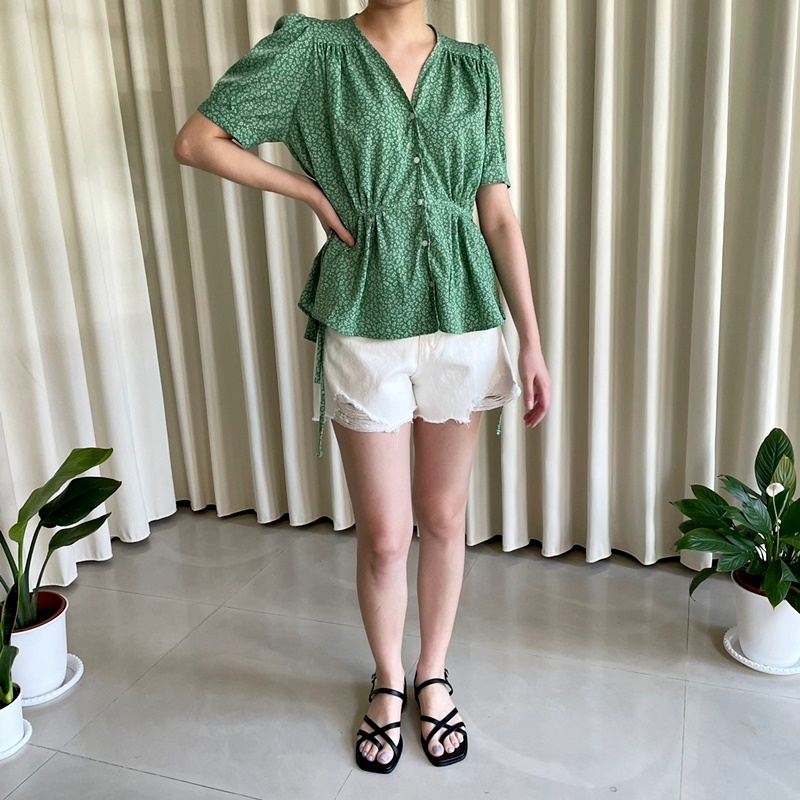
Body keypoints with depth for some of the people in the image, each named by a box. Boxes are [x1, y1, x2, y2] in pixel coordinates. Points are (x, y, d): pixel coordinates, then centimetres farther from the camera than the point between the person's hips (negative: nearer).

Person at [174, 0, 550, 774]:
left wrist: (531, 340, 0)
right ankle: (388, 681, 35)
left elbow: (498, 215, 4)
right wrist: (313, 192, -5)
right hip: (365, 327, -2)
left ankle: (433, 675, 37)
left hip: (463, 321, 3)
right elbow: (197, 141, 0)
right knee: (384, 535, 7)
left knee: (444, 519, 13)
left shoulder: (475, 67, 7)